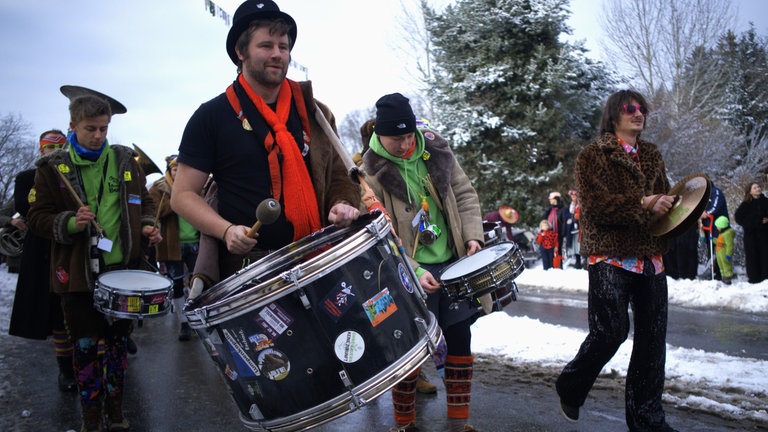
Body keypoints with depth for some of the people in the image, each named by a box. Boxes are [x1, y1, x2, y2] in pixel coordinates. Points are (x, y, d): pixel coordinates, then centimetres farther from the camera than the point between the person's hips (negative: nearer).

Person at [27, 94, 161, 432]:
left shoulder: (125, 160, 6)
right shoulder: (52, 167, -1)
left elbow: (143, 201, 16)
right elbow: (38, 217, -1)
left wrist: (147, 226, -3)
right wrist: (70, 223, -19)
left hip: (123, 269, 2)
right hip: (78, 274, -2)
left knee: (118, 342, 13)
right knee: (86, 347, 5)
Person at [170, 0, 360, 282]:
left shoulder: (311, 111, 9)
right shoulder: (212, 116, -1)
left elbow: (337, 174, 16)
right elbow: (182, 196, 0)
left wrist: (342, 204, -6)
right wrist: (226, 230, -17)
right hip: (248, 265, -3)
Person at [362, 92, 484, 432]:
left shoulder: (435, 149, 2)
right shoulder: (370, 171, -11)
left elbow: (464, 194, 10)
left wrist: (472, 236, -4)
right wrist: (413, 272, -21)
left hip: (453, 263, 5)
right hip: (409, 273, -5)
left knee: (460, 339, 11)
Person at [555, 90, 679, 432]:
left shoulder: (652, 155, 18)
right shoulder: (593, 155, -1)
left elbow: (664, 196, 24)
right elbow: (595, 203, -13)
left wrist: (669, 205, 0)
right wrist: (643, 204, -22)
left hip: (650, 257, 7)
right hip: (610, 256, -6)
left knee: (653, 337, 6)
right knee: (611, 331, -10)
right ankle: (569, 389, 16)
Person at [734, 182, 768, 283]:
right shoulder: (746, 204, -2)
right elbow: (738, 217, -7)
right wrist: (756, 222, -12)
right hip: (751, 234, -2)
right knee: (752, 255, -3)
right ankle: (754, 278, 1)